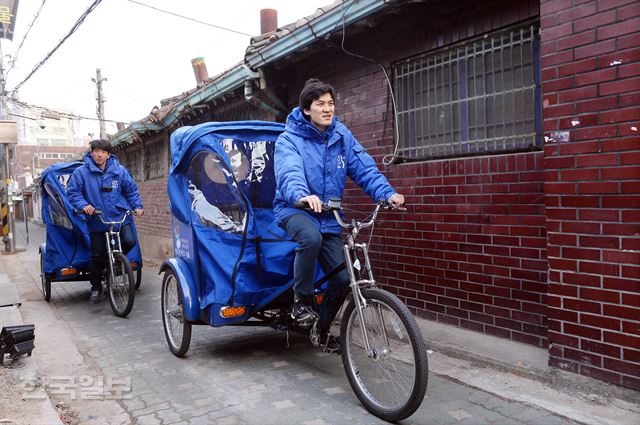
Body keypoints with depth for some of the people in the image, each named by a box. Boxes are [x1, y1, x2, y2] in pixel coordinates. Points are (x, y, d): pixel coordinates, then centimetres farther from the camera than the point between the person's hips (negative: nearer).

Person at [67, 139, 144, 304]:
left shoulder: (120, 171, 1)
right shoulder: (81, 172, -3)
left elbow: (132, 191, 8)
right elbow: (73, 192, -2)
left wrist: (137, 206, -3)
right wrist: (83, 205, -19)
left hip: (120, 217, 1)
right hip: (97, 222, -1)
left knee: (129, 241, -21)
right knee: (97, 256, 5)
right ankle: (96, 288, 26)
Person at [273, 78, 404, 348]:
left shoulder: (341, 136, 3)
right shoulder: (289, 139, -10)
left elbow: (364, 167, -6)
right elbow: (289, 172, -29)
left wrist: (386, 193, -24)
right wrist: (302, 195, -51)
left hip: (329, 217, 5)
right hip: (294, 209, -4)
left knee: (342, 278, -2)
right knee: (311, 237, -39)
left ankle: (322, 329, 24)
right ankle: (302, 299, -14)